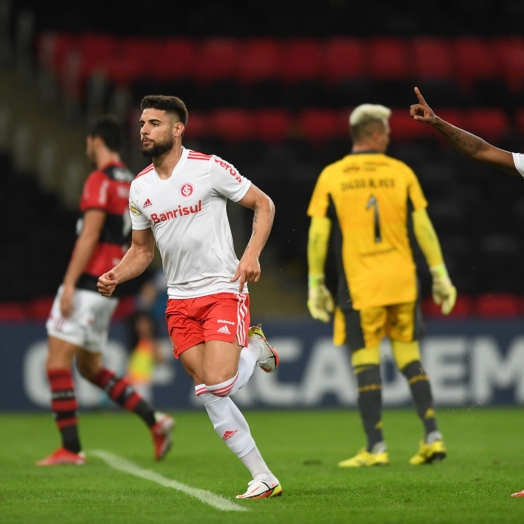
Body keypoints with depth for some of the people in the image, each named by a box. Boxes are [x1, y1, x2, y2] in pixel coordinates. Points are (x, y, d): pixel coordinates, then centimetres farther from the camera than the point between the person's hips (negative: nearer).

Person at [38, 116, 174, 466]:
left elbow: (89, 235, -18)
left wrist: (69, 283, -19)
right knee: (91, 367, 17)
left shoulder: (100, 181, -11)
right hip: (109, 288, 9)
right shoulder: (131, 183, 16)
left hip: (88, 283, -9)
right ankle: (154, 421, 8)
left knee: (57, 362, -6)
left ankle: (71, 448, -8)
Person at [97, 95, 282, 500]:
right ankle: (264, 478, 8)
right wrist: (115, 277, -3)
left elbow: (263, 204, 0)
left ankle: (255, 348, 13)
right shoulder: (140, 188, 8)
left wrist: (251, 254, -14)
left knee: (217, 385, -20)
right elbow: (141, 250, 17)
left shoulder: (209, 168, -8)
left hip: (223, 290, -5)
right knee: (211, 397, -1)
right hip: (180, 300, 5)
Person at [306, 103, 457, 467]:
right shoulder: (401, 172, 2)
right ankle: (433, 436, 4)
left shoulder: (331, 177, 0)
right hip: (402, 283, 2)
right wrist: (440, 275, 6)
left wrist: (316, 284, 6)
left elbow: (318, 234, -1)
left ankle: (376, 448, -1)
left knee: (366, 362, 1)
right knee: (410, 359, 10)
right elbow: (423, 227, 1)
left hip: (358, 285, -2)